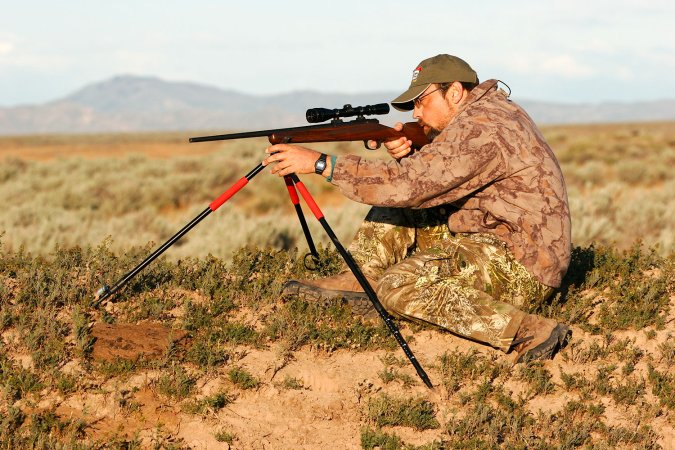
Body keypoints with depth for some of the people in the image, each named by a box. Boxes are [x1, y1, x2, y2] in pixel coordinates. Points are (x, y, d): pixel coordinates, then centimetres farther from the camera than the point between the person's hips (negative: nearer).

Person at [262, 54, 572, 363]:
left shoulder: (481, 130, -20)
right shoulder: (487, 113, 12)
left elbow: (408, 185, -26)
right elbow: (426, 184, 18)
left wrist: (322, 164, -22)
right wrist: (405, 154, -3)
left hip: (520, 268, -10)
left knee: (400, 286, -25)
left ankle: (528, 332, -29)